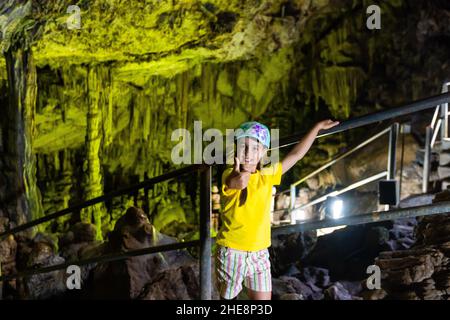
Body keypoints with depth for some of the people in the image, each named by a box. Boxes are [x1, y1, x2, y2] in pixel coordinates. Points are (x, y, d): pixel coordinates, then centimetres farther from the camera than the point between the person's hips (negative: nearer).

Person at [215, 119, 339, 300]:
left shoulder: (267, 176, 6)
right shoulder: (229, 175, -11)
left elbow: (296, 154, 10)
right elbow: (241, 181, -39)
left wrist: (317, 127, 12)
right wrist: (240, 169, -23)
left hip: (259, 253, 4)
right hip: (231, 252, -4)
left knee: (263, 297, 2)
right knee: (228, 297, 8)